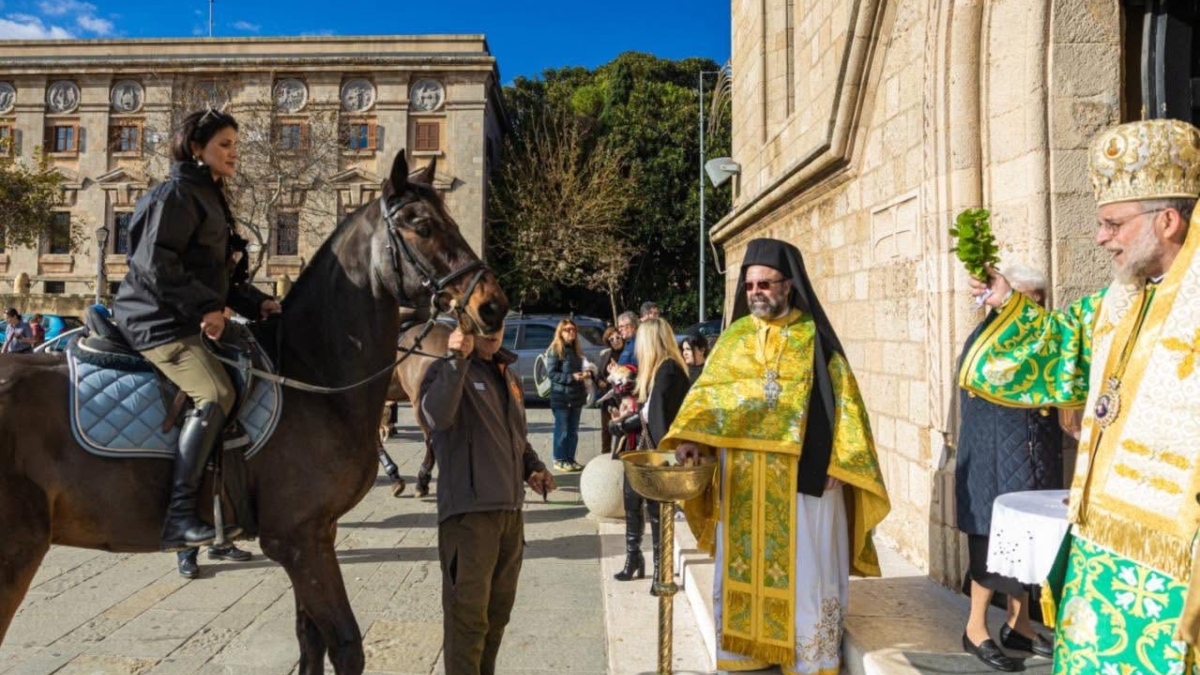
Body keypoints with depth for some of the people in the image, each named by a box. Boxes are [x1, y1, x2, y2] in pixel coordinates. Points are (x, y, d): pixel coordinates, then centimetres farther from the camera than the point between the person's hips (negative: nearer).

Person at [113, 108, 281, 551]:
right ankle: (178, 516, -26)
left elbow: (220, 274, 22)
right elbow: (154, 262, -19)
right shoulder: (176, 194, -7)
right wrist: (205, 307, -22)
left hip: (186, 321, 11)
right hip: (159, 321, -11)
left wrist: (257, 303, 9)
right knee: (216, 394, -25)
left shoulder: (209, 199, 21)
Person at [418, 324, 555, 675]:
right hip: (469, 510, -7)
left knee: (498, 610, 18)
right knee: (468, 614, -4)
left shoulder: (509, 374, 16)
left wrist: (533, 468, 8)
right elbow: (436, 417, -30)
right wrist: (458, 359, -35)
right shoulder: (448, 370, -7)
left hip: (510, 510, 8)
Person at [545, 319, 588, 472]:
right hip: (561, 396, -7)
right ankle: (559, 460, 9)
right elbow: (551, 373, -13)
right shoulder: (555, 350, -7)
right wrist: (571, 377, -19)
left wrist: (583, 375, 1)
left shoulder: (576, 350, 14)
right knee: (562, 430, -1)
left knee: (573, 430, 11)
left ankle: (570, 459, 19)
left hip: (576, 395, 7)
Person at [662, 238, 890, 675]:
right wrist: (689, 438, -15)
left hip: (802, 473, -3)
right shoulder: (734, 337, 7)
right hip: (743, 476, 3)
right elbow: (707, 391, 1)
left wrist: (837, 462, -11)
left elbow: (842, 400, -2)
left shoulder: (815, 338, -1)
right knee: (743, 564, 10)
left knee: (803, 567, 6)